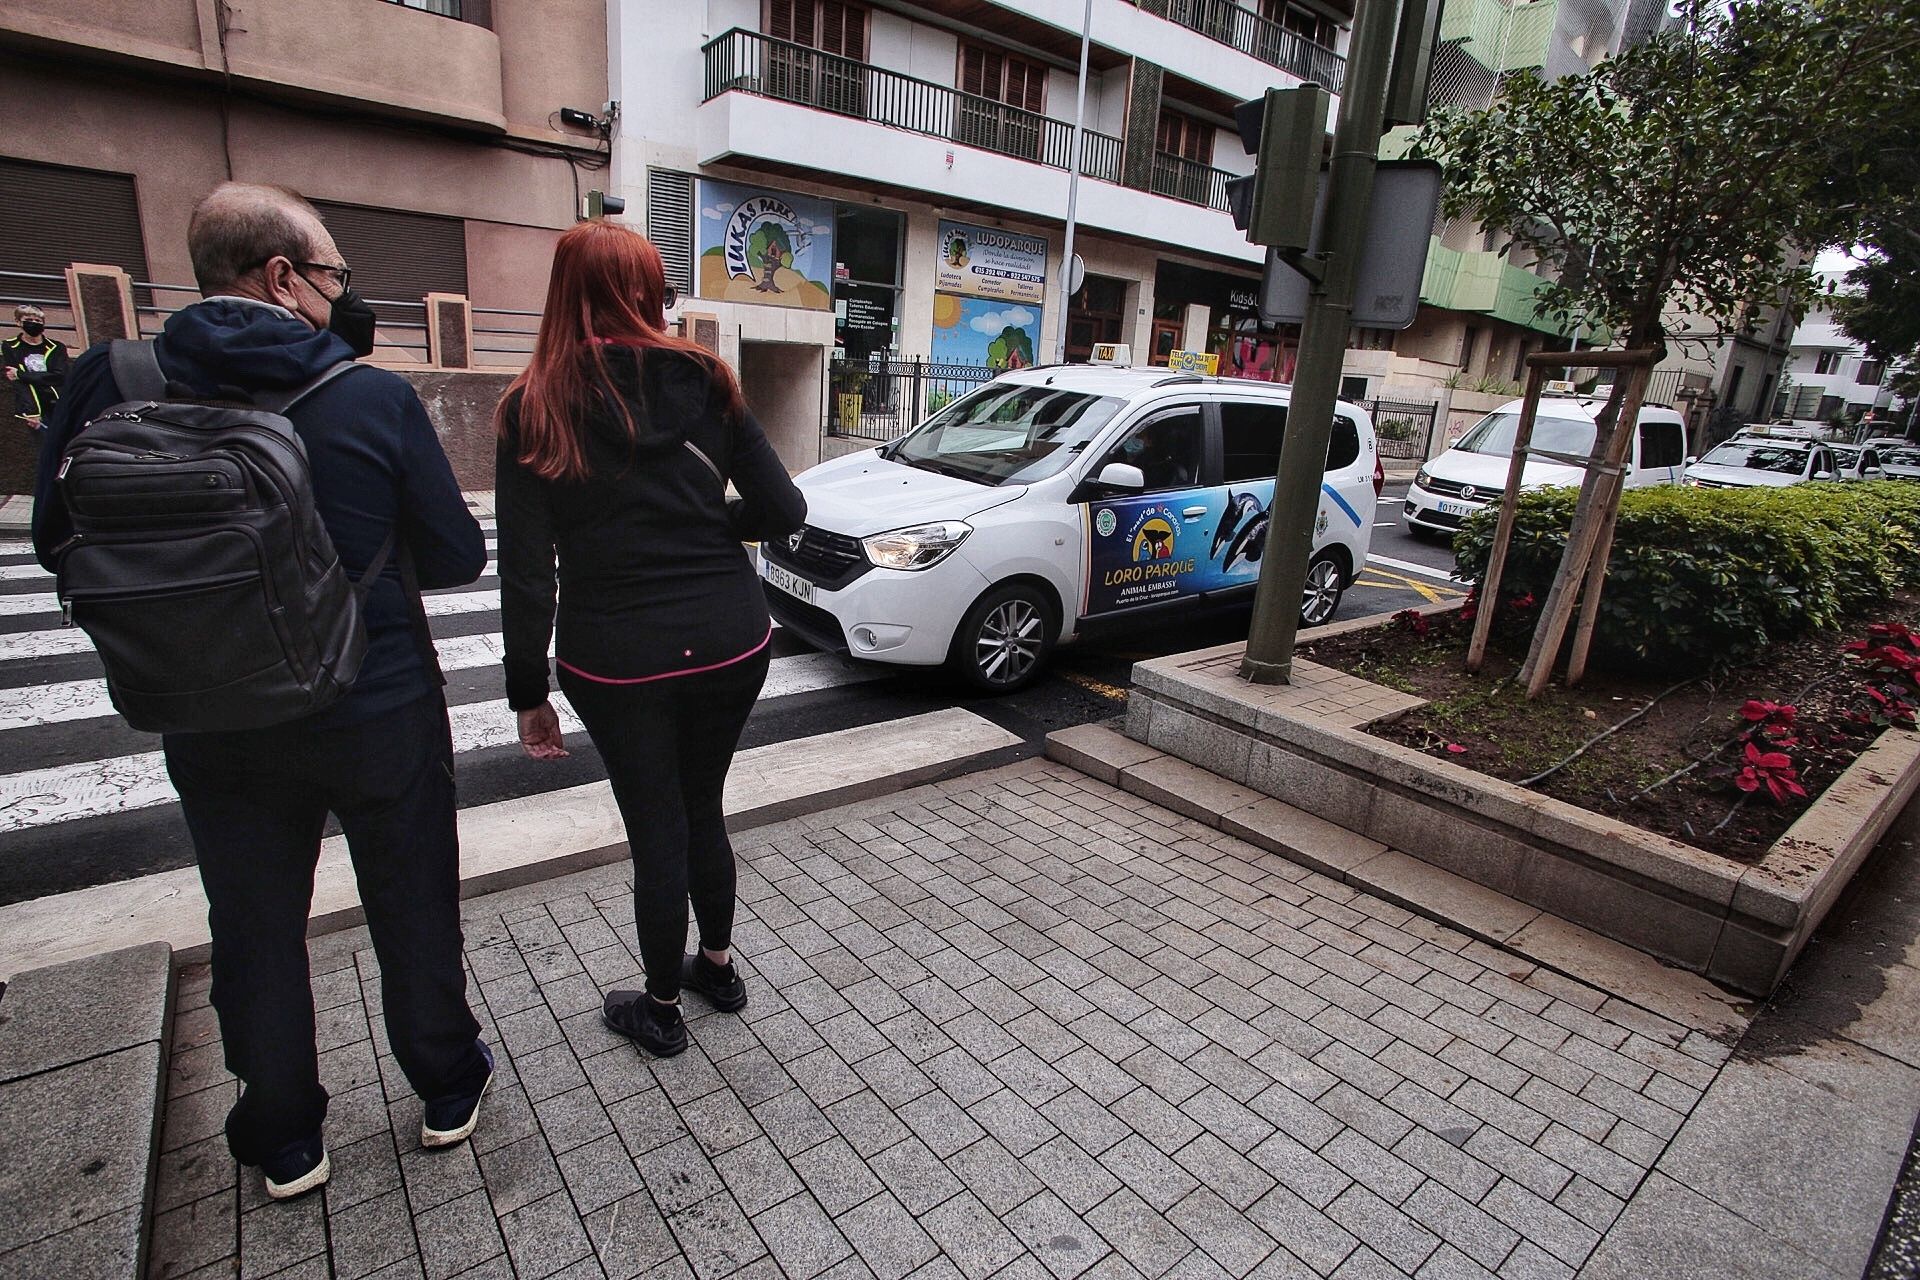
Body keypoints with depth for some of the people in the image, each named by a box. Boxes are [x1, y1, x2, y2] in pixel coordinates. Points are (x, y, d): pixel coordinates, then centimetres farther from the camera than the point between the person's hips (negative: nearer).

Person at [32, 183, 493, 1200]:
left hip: (218, 728, 2)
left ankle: (284, 1140, 38)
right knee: (413, 907, 17)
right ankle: (447, 1091, 38)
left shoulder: (110, 385, -8)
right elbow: (457, 558, -10)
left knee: (255, 928, 20)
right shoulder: (376, 398, -15)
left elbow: (59, 544, 3)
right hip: (380, 714, -2)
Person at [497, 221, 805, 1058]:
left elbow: (525, 571, -8)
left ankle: (661, 1008, 33)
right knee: (703, 809, 22)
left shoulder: (536, 408, -5)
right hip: (729, 640, 3)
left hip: (617, 658, -2)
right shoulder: (705, 384, 0)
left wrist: (528, 693, 0)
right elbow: (783, 511, -2)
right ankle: (718, 966, 41)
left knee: (656, 829, 13)